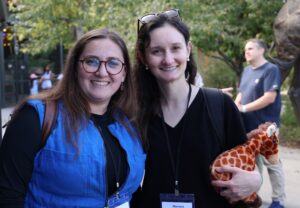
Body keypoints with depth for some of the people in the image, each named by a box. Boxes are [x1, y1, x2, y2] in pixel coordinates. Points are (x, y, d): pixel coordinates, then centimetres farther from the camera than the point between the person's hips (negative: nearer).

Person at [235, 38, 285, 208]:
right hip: (248, 125, 7)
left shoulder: (271, 70, -11)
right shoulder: (246, 71, 13)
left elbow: (269, 97, -19)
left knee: (271, 162, 1)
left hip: (265, 126, -7)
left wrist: (243, 108, -19)